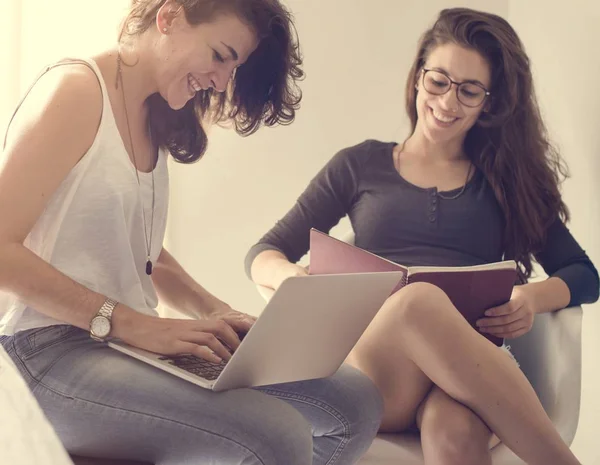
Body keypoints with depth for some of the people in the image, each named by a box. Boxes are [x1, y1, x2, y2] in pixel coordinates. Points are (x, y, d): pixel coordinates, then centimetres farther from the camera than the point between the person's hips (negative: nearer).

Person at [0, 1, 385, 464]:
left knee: (358, 400, -4)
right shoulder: (76, 90, -9)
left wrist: (215, 313, 1)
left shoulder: (154, 119, 17)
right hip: (50, 350, -8)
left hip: (132, 341, 9)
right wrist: (132, 323, -22)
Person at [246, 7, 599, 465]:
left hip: (472, 367, 0)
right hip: (371, 364, 1)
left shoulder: (507, 180, 20)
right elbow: (262, 254, 16)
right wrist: (292, 276, -10)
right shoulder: (360, 165, 18)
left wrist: (533, 298, -7)